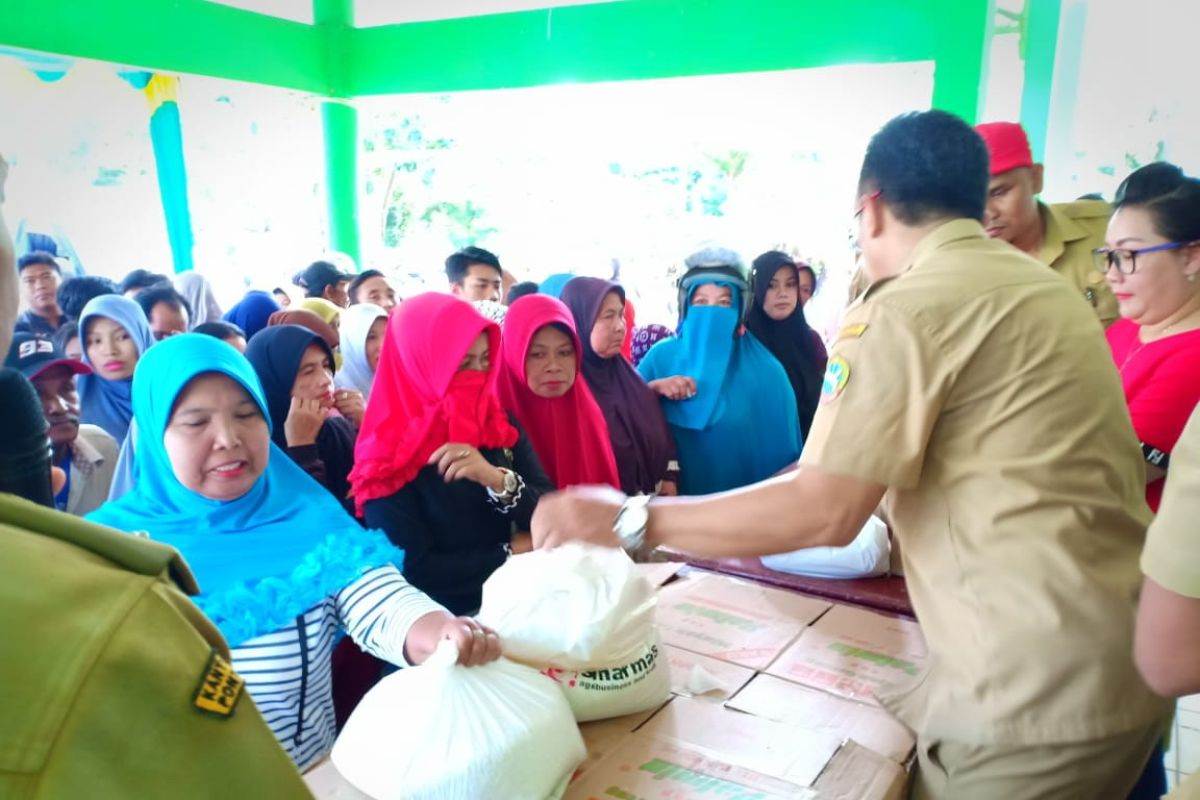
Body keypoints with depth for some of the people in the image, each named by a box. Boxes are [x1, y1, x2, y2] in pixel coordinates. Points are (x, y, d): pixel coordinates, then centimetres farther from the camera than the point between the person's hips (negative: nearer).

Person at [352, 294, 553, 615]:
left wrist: (499, 481, -20)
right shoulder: (390, 456, -10)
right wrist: (512, 552, -8)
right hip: (447, 616, -5)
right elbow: (414, 571, -13)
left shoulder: (502, 423, 3)